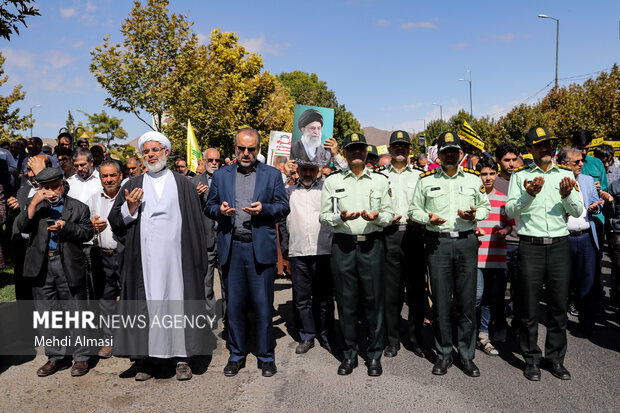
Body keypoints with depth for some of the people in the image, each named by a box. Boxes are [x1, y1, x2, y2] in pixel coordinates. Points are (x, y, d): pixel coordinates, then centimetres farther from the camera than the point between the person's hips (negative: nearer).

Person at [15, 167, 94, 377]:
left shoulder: (78, 207, 5)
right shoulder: (35, 205, 11)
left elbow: (87, 232, 0)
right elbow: (21, 227, -2)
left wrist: (65, 226, -14)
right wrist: (34, 203, -11)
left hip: (69, 267, -3)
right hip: (42, 267, 3)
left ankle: (81, 357, 15)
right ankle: (56, 357, 25)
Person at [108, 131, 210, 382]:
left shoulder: (183, 185, 10)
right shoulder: (133, 186, 14)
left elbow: (196, 223, 5)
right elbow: (115, 222, 9)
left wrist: (197, 260, -3)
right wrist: (130, 207, -12)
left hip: (175, 256, -1)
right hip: (143, 259, 1)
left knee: (177, 301, 1)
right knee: (145, 304, 2)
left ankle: (181, 358, 12)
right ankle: (145, 360, 13)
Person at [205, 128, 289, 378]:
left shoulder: (272, 175, 8)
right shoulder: (221, 175, 12)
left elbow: (284, 207, 5)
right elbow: (209, 207, 12)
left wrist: (264, 209, -14)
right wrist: (220, 210, -10)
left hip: (261, 248, -2)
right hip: (231, 248, 2)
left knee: (263, 305, 2)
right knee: (234, 305, 8)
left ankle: (266, 357, 17)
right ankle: (236, 356, 23)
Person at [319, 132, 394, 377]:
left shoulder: (380, 180, 11)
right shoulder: (332, 181, 10)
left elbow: (389, 214, 9)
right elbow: (323, 216, 7)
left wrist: (376, 217, -13)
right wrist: (340, 217, -13)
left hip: (372, 244, 0)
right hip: (342, 246, 0)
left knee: (374, 299, 1)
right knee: (346, 301, 4)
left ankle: (375, 355, 15)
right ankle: (350, 354, 18)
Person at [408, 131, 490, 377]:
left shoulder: (473, 178, 10)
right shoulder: (426, 180, 7)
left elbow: (485, 206, 17)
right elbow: (414, 210, 11)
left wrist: (474, 214, -5)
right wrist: (428, 217, -10)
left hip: (467, 241, 1)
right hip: (438, 243, -1)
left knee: (467, 301, 3)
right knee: (441, 301, 3)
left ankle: (467, 355, 17)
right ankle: (444, 354, 17)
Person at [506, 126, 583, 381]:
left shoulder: (566, 174, 10)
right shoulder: (520, 175, 5)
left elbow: (578, 211, 6)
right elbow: (510, 210, -4)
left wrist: (567, 195, -14)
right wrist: (529, 195, -21)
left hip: (559, 244, 2)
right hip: (530, 245, -2)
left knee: (559, 303, 7)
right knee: (529, 305, 3)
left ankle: (556, 358, 23)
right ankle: (532, 359, 17)